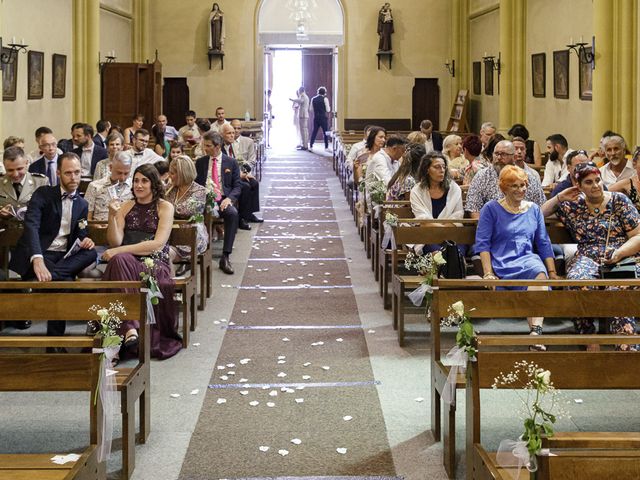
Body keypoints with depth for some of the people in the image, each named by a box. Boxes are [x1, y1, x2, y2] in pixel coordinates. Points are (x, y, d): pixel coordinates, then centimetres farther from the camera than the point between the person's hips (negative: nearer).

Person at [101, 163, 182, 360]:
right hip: (128, 263, 3)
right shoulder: (126, 207, 18)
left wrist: (119, 251, -14)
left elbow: (158, 243, -8)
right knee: (119, 260, -34)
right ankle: (131, 328, -44)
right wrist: (112, 217, -9)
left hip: (155, 264, -3)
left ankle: (129, 329, -33)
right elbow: (115, 242, 8)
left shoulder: (165, 207, 7)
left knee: (119, 259, -34)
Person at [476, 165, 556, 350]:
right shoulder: (491, 209, 9)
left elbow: (543, 243, 21)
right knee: (538, 276, -35)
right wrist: (489, 274, -10)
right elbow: (482, 243, 2)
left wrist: (552, 271, 10)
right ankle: (535, 331, -38)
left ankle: (535, 330, -44)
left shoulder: (533, 209, 21)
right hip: (502, 262, -3)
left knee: (540, 272, -35)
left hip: (528, 257, 3)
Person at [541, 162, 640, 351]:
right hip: (588, 258, 2)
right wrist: (560, 197, 10)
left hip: (622, 258, -1)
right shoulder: (573, 205, 16)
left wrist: (619, 253, -12)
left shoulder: (618, 201, 9)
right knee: (577, 279, -36)